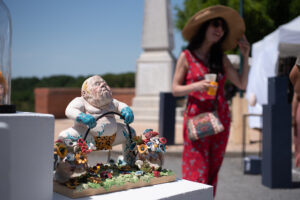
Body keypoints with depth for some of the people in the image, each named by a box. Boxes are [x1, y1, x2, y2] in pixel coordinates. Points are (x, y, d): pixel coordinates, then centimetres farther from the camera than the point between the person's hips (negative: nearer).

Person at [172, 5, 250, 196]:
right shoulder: (187, 56, 0)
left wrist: (246, 56, 3)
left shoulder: (221, 58, 11)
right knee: (197, 172, -4)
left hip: (221, 119, 4)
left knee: (213, 172, 8)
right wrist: (197, 86, -18)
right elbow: (175, 89, -1)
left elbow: (242, 84, 8)